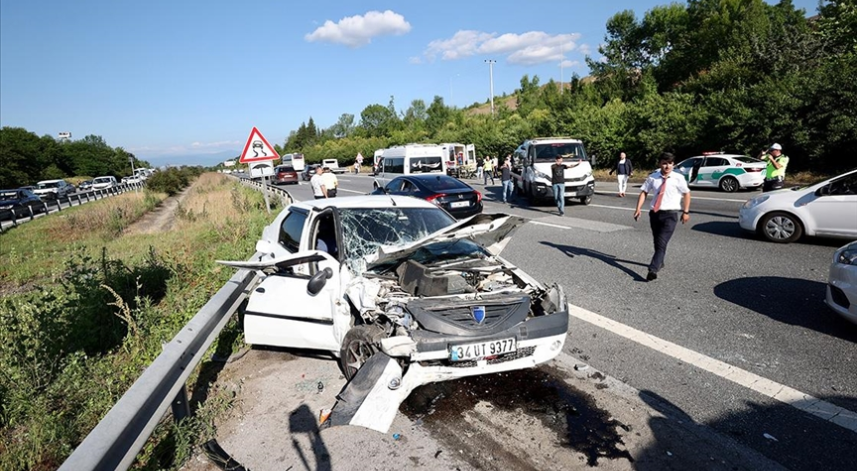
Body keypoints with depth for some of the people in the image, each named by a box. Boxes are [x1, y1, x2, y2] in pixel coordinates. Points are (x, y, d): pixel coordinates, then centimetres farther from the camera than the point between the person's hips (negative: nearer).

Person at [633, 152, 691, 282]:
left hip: (670, 214, -4)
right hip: (655, 213, 4)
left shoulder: (678, 178, -5)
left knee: (661, 244, -16)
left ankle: (653, 270, -23)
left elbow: (687, 194, 3)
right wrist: (638, 208, -8)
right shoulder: (652, 178, 0)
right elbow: (644, 192, 2)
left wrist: (686, 212, -1)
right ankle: (659, 262, 41)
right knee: (657, 242, 19)